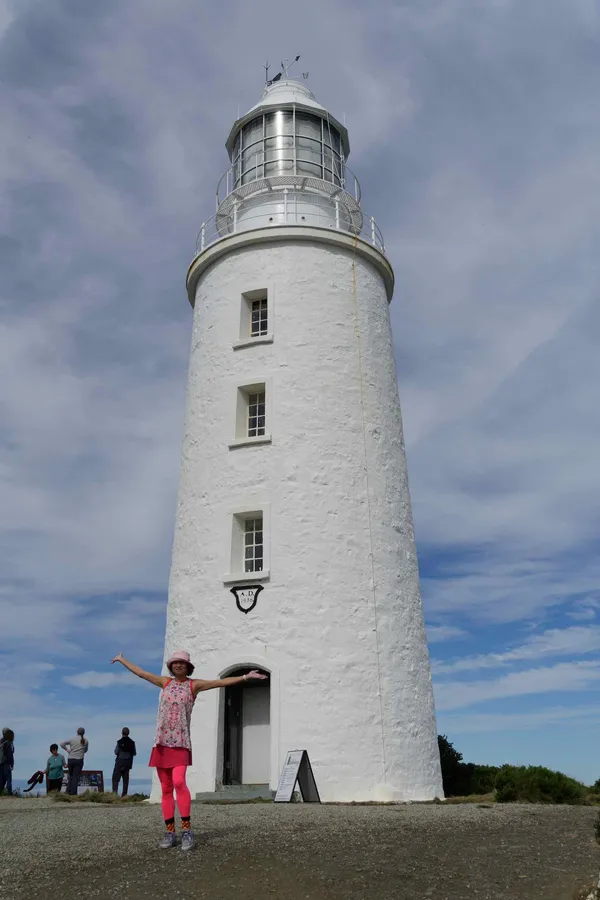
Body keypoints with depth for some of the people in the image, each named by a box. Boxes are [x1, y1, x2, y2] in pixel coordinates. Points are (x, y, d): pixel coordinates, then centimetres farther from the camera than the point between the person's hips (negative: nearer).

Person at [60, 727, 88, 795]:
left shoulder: (72, 739, 2)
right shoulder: (85, 740, 3)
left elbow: (62, 744, -1)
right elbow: (85, 750, 14)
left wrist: (67, 749, 10)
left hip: (71, 759, 2)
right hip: (79, 760, -2)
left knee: (71, 776, 17)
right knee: (76, 777, 1)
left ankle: (68, 791, 12)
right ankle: (73, 792, -6)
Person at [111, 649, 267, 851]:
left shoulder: (194, 684, 1)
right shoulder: (165, 682, 11)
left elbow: (221, 682, -6)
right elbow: (140, 672, 20)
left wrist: (246, 676, -14)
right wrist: (122, 659, 28)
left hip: (180, 742, -4)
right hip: (161, 742, 4)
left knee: (178, 782, -22)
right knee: (166, 788, 4)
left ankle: (187, 830, -13)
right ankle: (170, 833, 12)